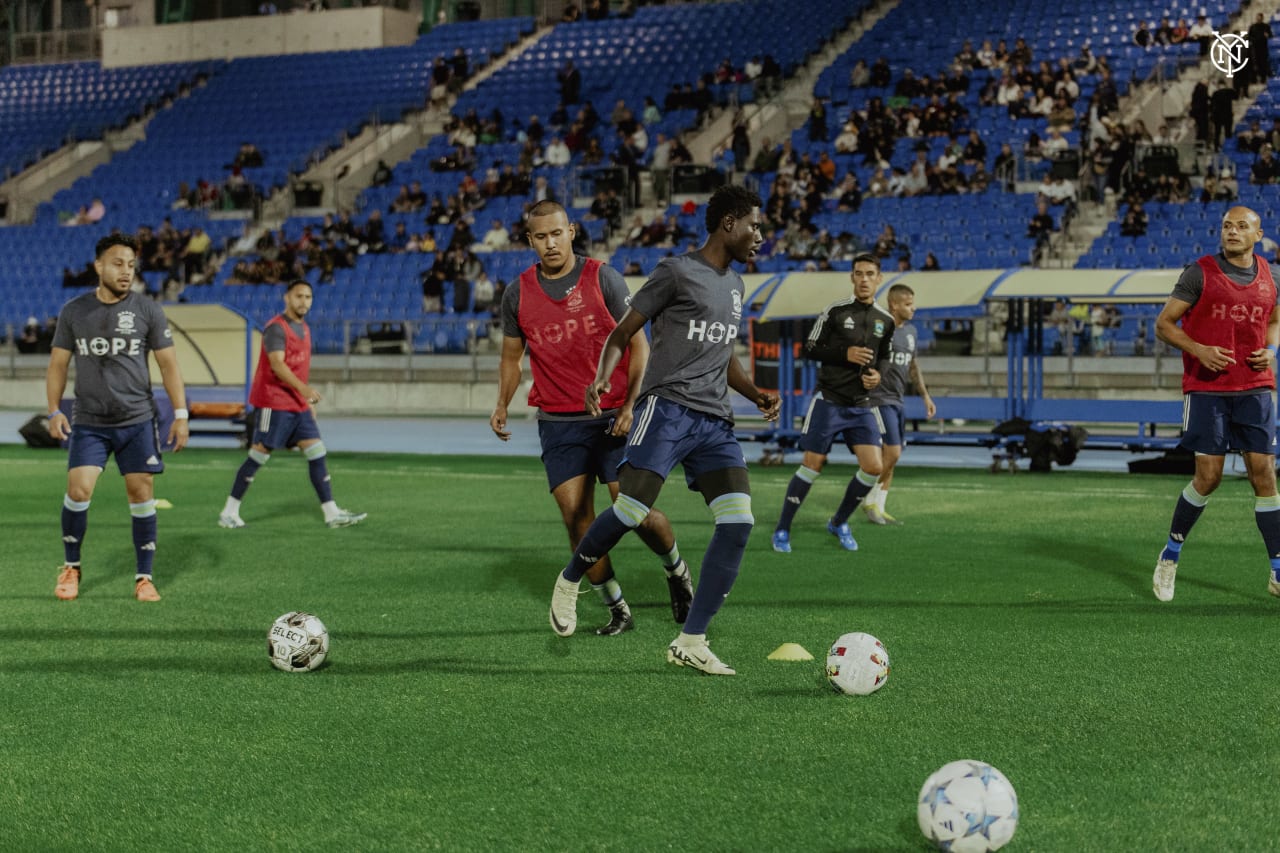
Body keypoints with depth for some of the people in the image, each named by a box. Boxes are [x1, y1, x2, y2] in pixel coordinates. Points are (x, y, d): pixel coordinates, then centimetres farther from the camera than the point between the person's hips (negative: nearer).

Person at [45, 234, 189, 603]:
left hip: (137, 421, 0)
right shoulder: (73, 312, 2)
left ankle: (144, 578, 10)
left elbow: (168, 364, 1)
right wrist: (54, 411, -2)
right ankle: (71, 568, 10)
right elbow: (58, 363, 8)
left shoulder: (148, 310, -1)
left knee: (142, 494, -1)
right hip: (88, 421, 0)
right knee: (78, 490, -10)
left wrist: (181, 414, -5)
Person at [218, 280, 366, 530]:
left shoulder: (304, 328, 15)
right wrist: (304, 388, -38)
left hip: (298, 405, 8)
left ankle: (332, 513, 0)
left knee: (316, 452, 1)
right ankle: (229, 512, 4)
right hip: (273, 403, -8)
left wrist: (308, 401, 23)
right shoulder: (276, 328, -12)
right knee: (259, 455, -5)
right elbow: (277, 364, -25)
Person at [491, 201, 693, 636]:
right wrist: (502, 404, 1)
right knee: (576, 516, -7)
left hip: (613, 417, -2)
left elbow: (637, 345, -3)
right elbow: (512, 356, 17)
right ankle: (617, 611, 7)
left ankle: (676, 570, 24)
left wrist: (631, 405, -14)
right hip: (558, 422, 2)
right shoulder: (518, 293, 4)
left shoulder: (603, 278, -4)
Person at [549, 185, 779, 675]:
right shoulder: (677, 273, -1)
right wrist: (602, 379, -17)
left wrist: (757, 396, 16)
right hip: (668, 408, -7)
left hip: (715, 420, 7)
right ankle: (570, 580, 12)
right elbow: (622, 334, 1)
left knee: (738, 522, -9)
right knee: (630, 511, -19)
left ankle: (690, 643, -3)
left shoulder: (735, 285, 22)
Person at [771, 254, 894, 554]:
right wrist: (845, 354, -17)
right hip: (829, 401, -4)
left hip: (861, 406, 4)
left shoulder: (886, 320, 7)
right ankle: (782, 529, 10)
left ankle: (839, 523, 16)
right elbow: (809, 349, -4)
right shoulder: (835, 311, -6)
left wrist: (878, 374, -1)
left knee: (874, 467, -6)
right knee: (812, 465, -4)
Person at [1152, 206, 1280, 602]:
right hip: (1207, 390, -4)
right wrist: (1200, 350, -19)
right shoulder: (1200, 273, -5)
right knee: (1208, 477, -6)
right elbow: (1164, 324, -4)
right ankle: (1170, 554, 16)